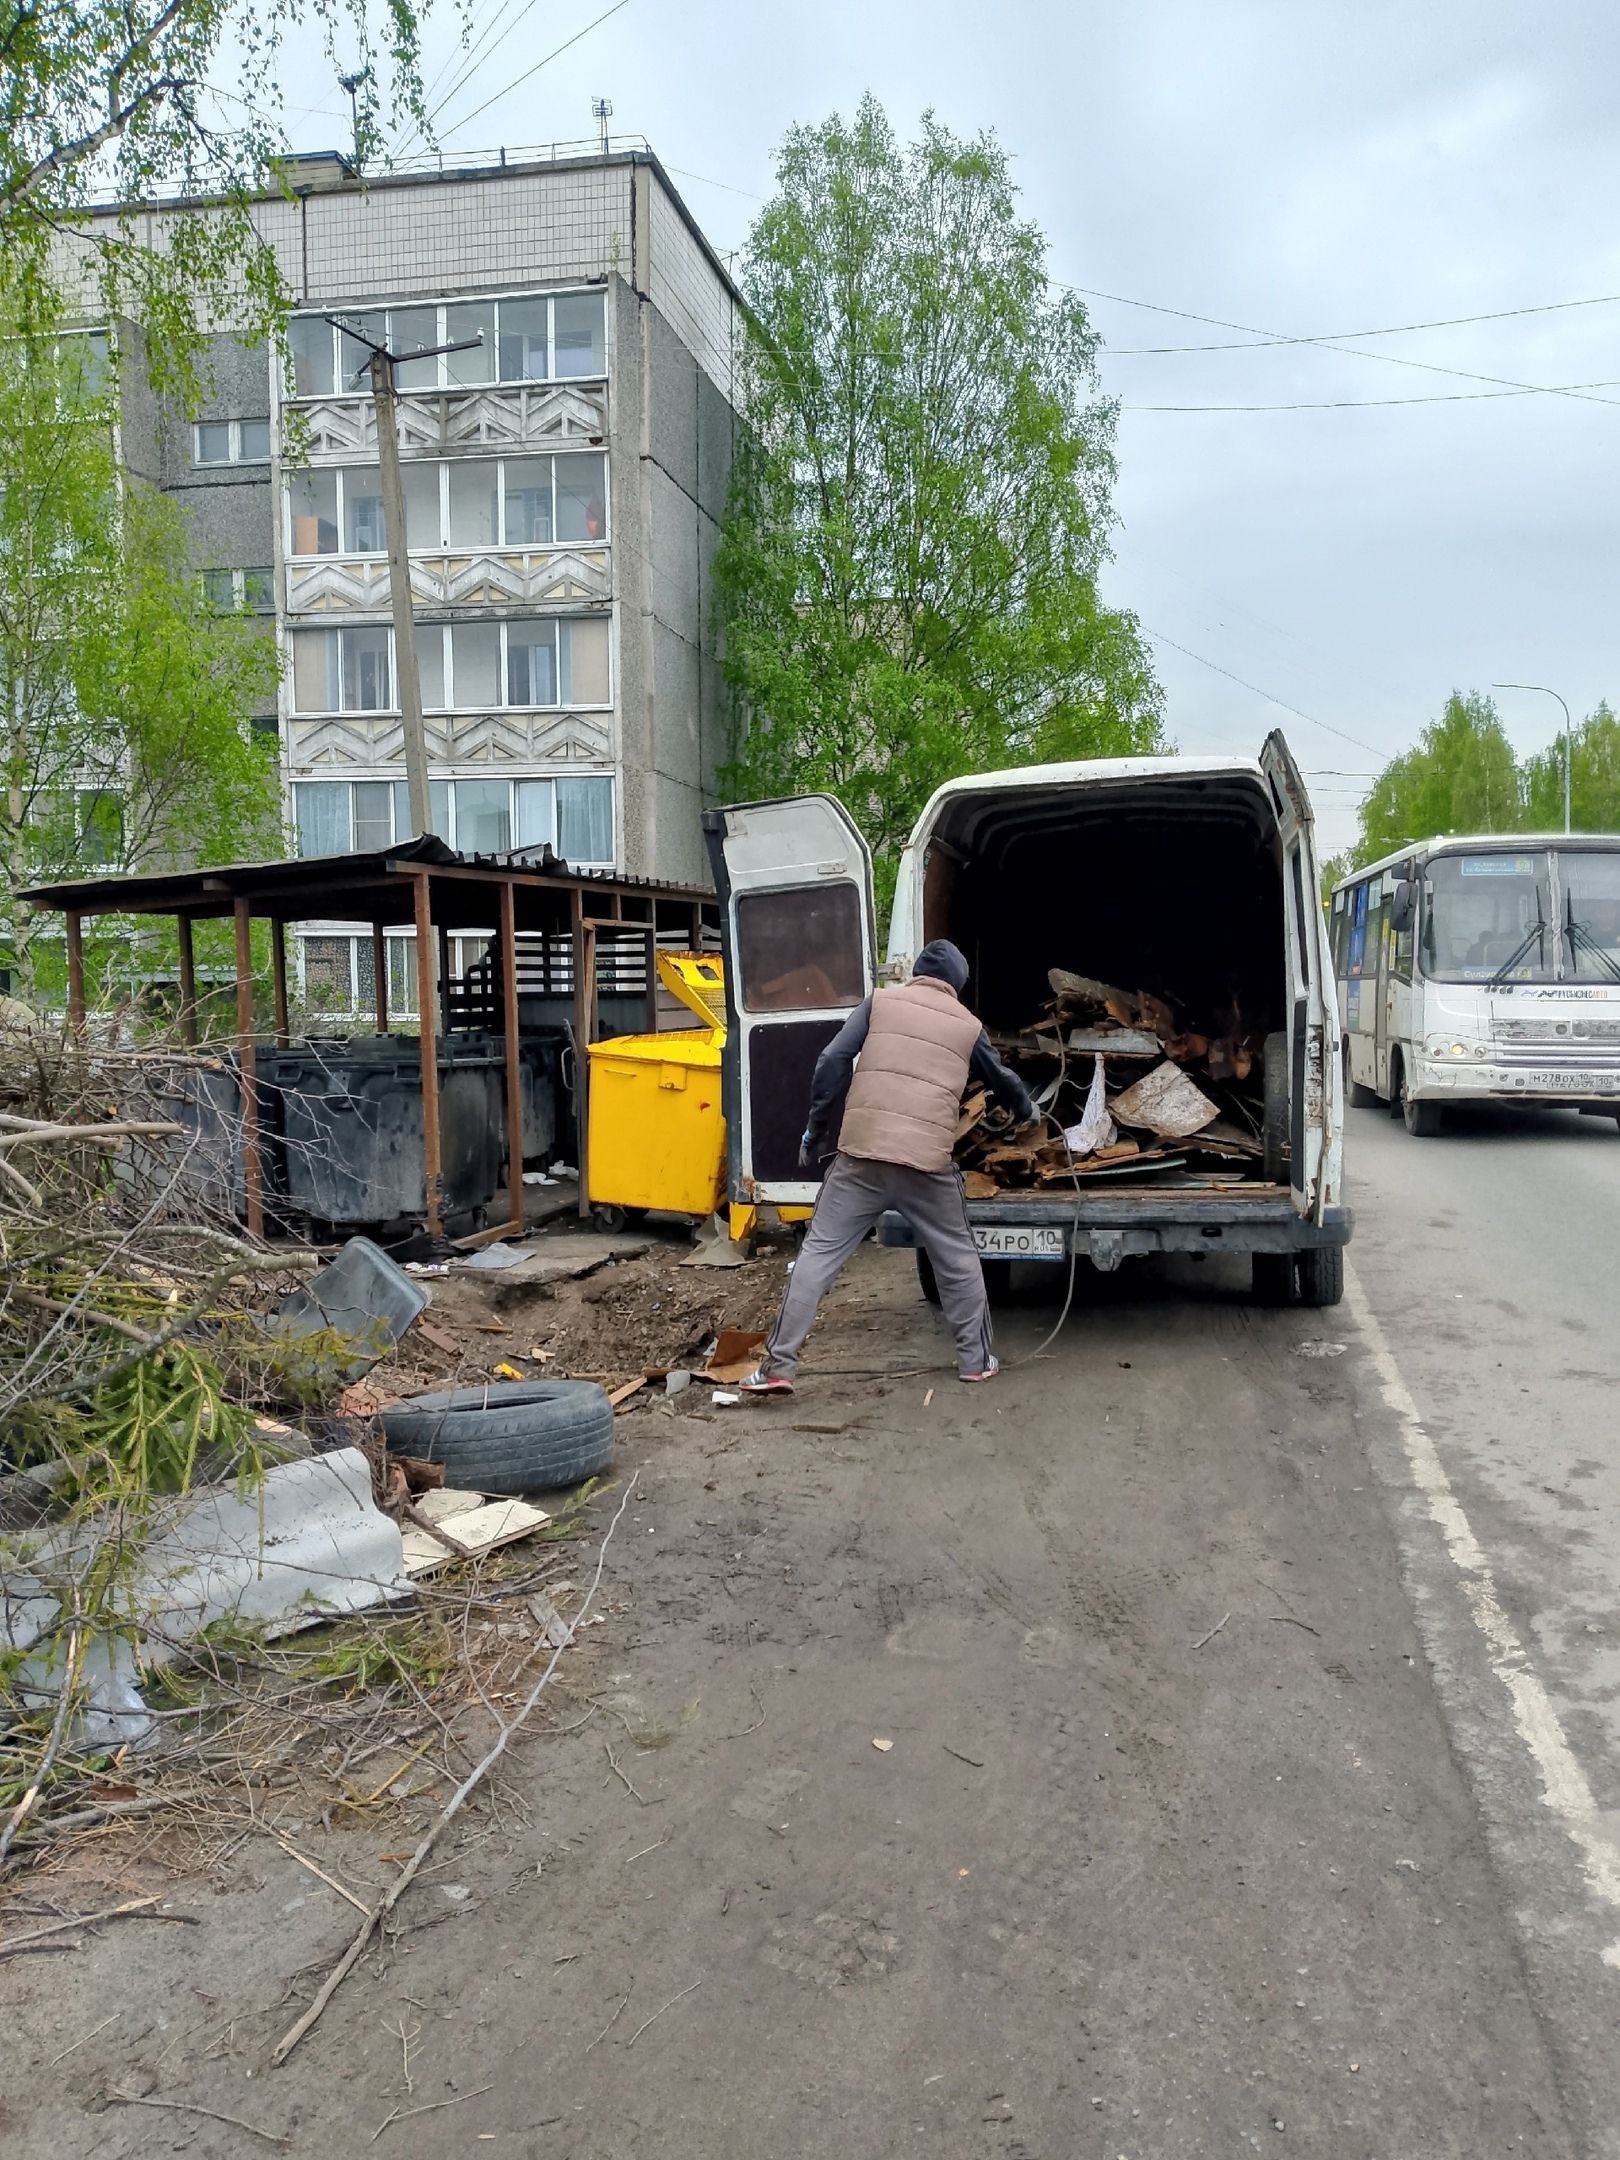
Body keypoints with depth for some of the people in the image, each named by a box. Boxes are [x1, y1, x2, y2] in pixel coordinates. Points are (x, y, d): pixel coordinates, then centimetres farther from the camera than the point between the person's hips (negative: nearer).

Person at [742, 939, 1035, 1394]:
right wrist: (1024, 1110, 55)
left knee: (818, 1254, 5)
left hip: (861, 1155, -1)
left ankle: (777, 1367, 2)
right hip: (929, 1162, 1)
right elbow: (1002, 1080, 32)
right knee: (957, 1259, 20)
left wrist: (816, 1130, 8)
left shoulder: (880, 1001, 11)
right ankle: (976, 1360, 29)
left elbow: (833, 1061, 0)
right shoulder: (968, 1025, 16)